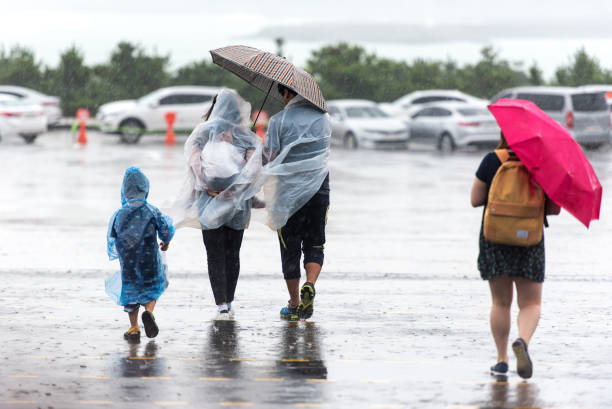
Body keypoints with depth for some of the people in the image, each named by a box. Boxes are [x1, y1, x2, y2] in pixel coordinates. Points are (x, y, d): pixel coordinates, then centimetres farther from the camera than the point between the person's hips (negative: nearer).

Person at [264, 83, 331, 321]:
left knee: (290, 249, 8)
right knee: (314, 245, 12)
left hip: (288, 192, -2)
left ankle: (294, 305, 12)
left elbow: (271, 160, -9)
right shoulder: (323, 118, 7)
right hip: (318, 189, 2)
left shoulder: (279, 121, -5)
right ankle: (309, 286, -15)